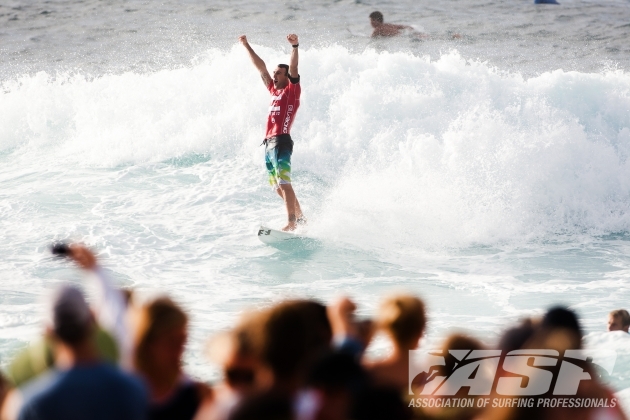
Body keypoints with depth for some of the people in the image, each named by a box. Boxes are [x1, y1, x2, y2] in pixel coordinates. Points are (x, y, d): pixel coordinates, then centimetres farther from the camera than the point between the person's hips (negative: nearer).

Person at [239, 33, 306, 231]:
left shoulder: (292, 91, 3)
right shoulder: (275, 91, 21)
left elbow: (294, 69, -12)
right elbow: (261, 68, 26)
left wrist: (295, 46, -25)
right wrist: (246, 46, 31)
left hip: (281, 142, -9)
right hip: (268, 144, 9)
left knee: (284, 184, -17)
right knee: (279, 188, 9)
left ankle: (292, 223, -24)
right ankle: (301, 219, 14)